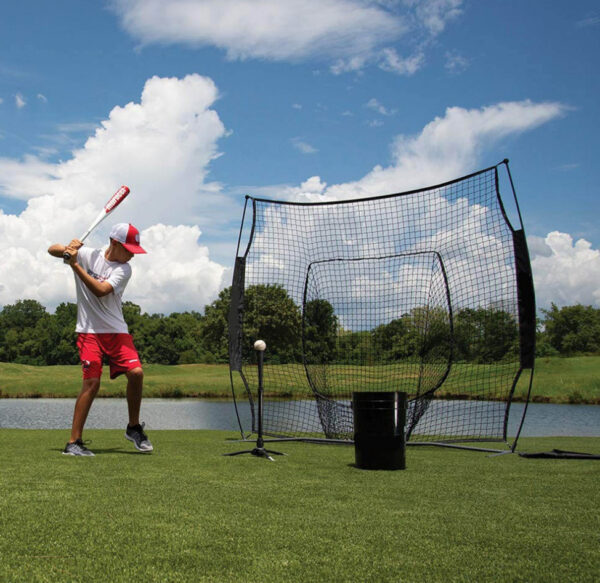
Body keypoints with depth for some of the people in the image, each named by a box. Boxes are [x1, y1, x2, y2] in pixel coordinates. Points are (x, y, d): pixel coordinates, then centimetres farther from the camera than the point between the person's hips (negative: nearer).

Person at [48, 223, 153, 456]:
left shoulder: (124, 269, -2)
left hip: (116, 330, 2)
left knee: (136, 372, -14)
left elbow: (101, 290, -17)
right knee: (92, 382, -11)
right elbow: (52, 249, 4)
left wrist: (75, 265, -19)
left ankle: (134, 428, 8)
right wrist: (67, 249, -17)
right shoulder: (87, 255, 0)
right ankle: (74, 441, -1)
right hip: (89, 331, -2)